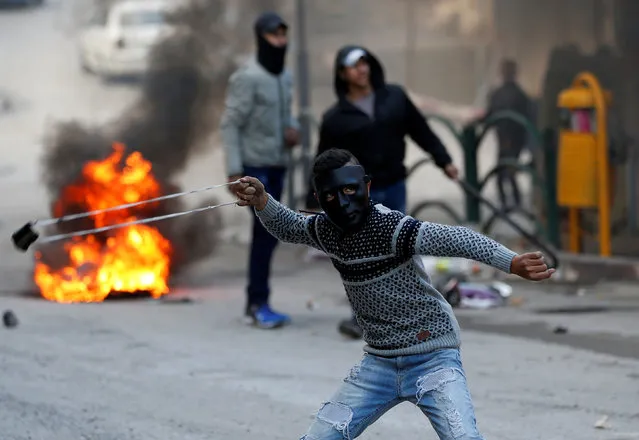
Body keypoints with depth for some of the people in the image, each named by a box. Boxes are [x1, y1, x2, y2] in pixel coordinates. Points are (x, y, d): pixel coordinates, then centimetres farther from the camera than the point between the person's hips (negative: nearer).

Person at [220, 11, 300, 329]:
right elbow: (230, 124, -13)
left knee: (267, 232, 9)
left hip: (278, 165, 7)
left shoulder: (285, 78, 10)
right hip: (255, 165, -7)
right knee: (266, 230, -11)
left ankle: (255, 303, 16)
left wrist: (293, 129, 0)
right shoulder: (247, 77, -12)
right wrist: (234, 169, -19)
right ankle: (259, 303, -6)